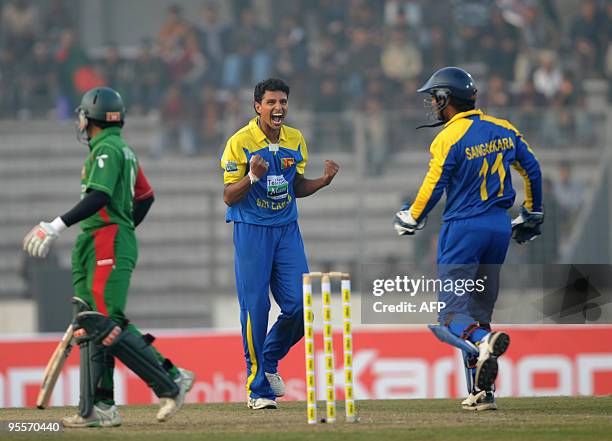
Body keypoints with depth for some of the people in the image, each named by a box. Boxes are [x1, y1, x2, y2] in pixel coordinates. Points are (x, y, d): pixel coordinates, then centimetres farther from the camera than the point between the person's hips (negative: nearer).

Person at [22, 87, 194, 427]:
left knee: (107, 325, -16)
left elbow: (99, 197, -23)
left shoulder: (106, 149, -10)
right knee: (92, 326, 6)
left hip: (107, 244, -10)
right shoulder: (124, 150, 20)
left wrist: (59, 225, -25)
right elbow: (146, 197, 25)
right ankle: (99, 408, 3)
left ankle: (171, 383, -14)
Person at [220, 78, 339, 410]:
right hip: (251, 231, -5)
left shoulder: (295, 140, 7)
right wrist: (252, 177, -28)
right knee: (255, 308, -6)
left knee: (299, 305, -3)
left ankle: (269, 361, 24)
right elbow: (229, 197, -9)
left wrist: (324, 180, -2)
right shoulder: (240, 142, -10)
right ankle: (257, 388, 3)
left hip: (287, 230, 5)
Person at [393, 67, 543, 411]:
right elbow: (532, 169, 13)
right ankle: (482, 392, 10)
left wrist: (410, 219, 7)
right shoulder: (504, 130, 8)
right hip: (501, 226, 6)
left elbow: (433, 189, -11)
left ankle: (483, 341, -39)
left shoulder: (449, 139, -11)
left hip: (463, 228, -6)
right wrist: (532, 215, 25)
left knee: (453, 313, -7)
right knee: (479, 313, 14)